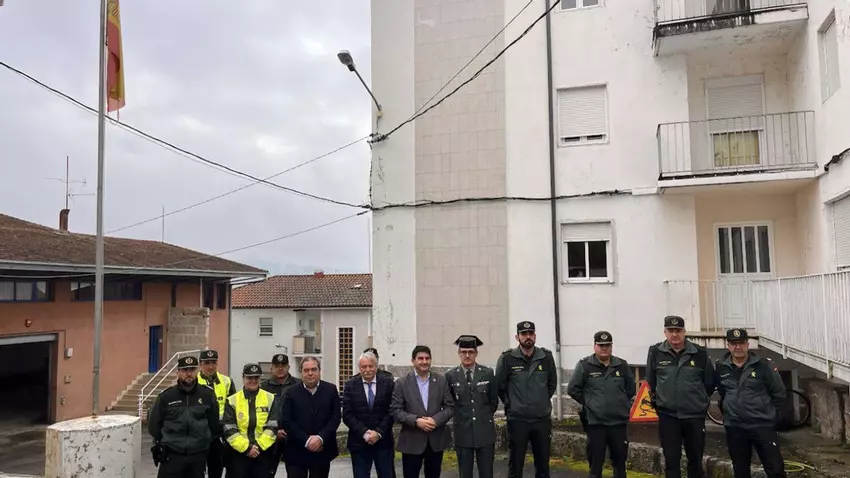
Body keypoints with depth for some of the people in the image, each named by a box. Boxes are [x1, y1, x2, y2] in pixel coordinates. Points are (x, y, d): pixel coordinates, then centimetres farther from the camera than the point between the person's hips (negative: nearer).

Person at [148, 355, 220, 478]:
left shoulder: (208, 395, -1)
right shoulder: (166, 396, -3)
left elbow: (215, 423, 8)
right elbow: (154, 422, 8)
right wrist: (164, 441, 12)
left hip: (198, 456, 1)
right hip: (171, 455, -1)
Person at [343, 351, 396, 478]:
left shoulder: (388, 383, 1)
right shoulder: (350, 385, 1)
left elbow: (391, 411, -2)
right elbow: (347, 415, -4)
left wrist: (379, 432, -12)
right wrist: (364, 433, -13)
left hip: (384, 441, 0)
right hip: (359, 442, 0)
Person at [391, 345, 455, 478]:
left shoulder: (441, 381, 4)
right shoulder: (402, 383, -2)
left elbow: (450, 407, 2)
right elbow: (395, 411, -7)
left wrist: (436, 420, -15)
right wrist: (416, 421, -19)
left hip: (436, 441, 2)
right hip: (411, 442, -2)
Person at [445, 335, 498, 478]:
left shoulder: (488, 373, -1)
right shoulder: (450, 376, -2)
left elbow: (494, 401, 9)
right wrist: (461, 416, 8)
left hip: (485, 431, 0)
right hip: (462, 433, 0)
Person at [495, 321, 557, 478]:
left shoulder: (546, 357, 0)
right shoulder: (507, 358, -8)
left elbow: (552, 384, 13)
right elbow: (500, 386, 1)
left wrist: (543, 402, 10)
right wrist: (510, 405, 3)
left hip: (542, 419, 3)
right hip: (517, 420, -2)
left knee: (543, 464, 13)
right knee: (515, 465, 6)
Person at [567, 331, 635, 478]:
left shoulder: (622, 365, 5)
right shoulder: (584, 365, -6)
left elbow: (631, 389, 17)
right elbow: (572, 389, -1)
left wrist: (622, 405, 9)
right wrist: (589, 403, -1)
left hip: (619, 421, 3)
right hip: (595, 422, -3)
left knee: (620, 458, 13)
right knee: (596, 460, 5)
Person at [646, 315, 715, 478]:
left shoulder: (700, 353, -3)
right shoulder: (655, 352, -2)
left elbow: (709, 382, 8)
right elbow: (650, 381, 11)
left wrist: (700, 401, 11)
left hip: (695, 415, 0)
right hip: (667, 415, 0)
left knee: (695, 460, 12)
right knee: (671, 460, 5)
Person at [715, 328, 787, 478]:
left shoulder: (763, 365, -7)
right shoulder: (721, 367, 2)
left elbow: (779, 393, 1)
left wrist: (771, 414, 2)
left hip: (763, 425, -3)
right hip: (734, 428, 3)